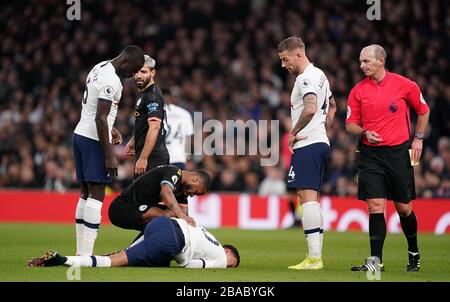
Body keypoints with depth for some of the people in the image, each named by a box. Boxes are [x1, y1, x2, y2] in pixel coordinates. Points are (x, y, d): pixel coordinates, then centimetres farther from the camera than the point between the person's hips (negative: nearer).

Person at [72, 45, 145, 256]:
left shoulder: (100, 68, 12)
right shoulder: (111, 81, -18)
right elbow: (100, 118, -22)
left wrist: (108, 128, 22)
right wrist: (109, 156, -19)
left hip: (80, 135, 10)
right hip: (94, 140, -10)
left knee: (86, 193, 11)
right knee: (96, 195, -9)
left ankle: (81, 252, 12)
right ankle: (86, 255, -13)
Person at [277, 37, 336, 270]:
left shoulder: (306, 78, -12)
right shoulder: (319, 75, 20)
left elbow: (310, 109, -28)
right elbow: (332, 107, 34)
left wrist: (293, 133, -17)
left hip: (307, 145, -11)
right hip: (320, 142, 11)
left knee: (307, 196, -13)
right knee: (312, 199, 12)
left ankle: (314, 257, -19)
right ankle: (316, 256, 11)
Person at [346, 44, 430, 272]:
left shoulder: (405, 85, -2)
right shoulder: (358, 91, 2)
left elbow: (423, 110, 13)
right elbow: (350, 124, 9)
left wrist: (418, 138, 6)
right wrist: (364, 132, -11)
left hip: (399, 152, -1)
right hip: (371, 154, 1)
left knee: (404, 208, 6)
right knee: (375, 206, -9)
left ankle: (414, 253, 28)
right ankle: (376, 260, -10)